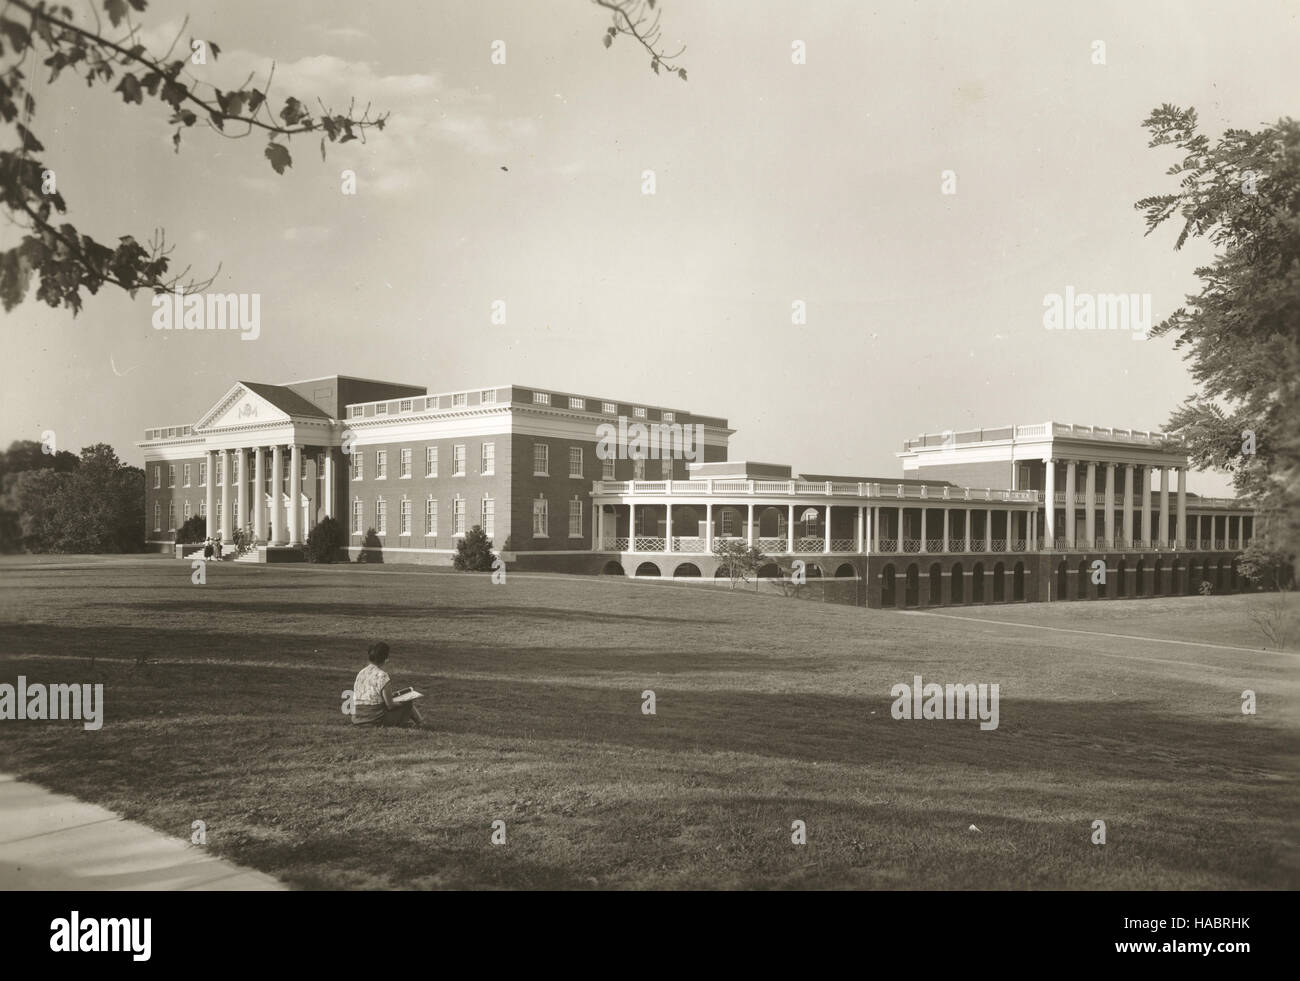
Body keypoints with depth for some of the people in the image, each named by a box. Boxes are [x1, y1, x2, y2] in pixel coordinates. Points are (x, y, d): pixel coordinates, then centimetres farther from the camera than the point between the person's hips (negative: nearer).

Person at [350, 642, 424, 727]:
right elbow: (390, 705, -14)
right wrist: (404, 702, 6)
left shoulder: (360, 673, 6)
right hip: (375, 720, -8)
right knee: (409, 705, 8)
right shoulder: (382, 675, -16)